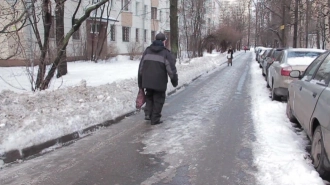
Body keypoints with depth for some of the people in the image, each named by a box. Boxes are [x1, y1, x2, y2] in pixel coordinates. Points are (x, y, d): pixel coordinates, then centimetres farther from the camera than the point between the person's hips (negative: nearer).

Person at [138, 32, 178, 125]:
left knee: (149, 97, 23)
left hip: (147, 81, 4)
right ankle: (155, 119, 10)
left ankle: (148, 114, 11)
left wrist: (140, 82, 16)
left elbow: (141, 67, 11)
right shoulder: (165, 52, -4)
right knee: (158, 99, 8)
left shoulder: (147, 50, 10)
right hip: (159, 82, -4)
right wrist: (174, 81, 3)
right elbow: (171, 68, -8)